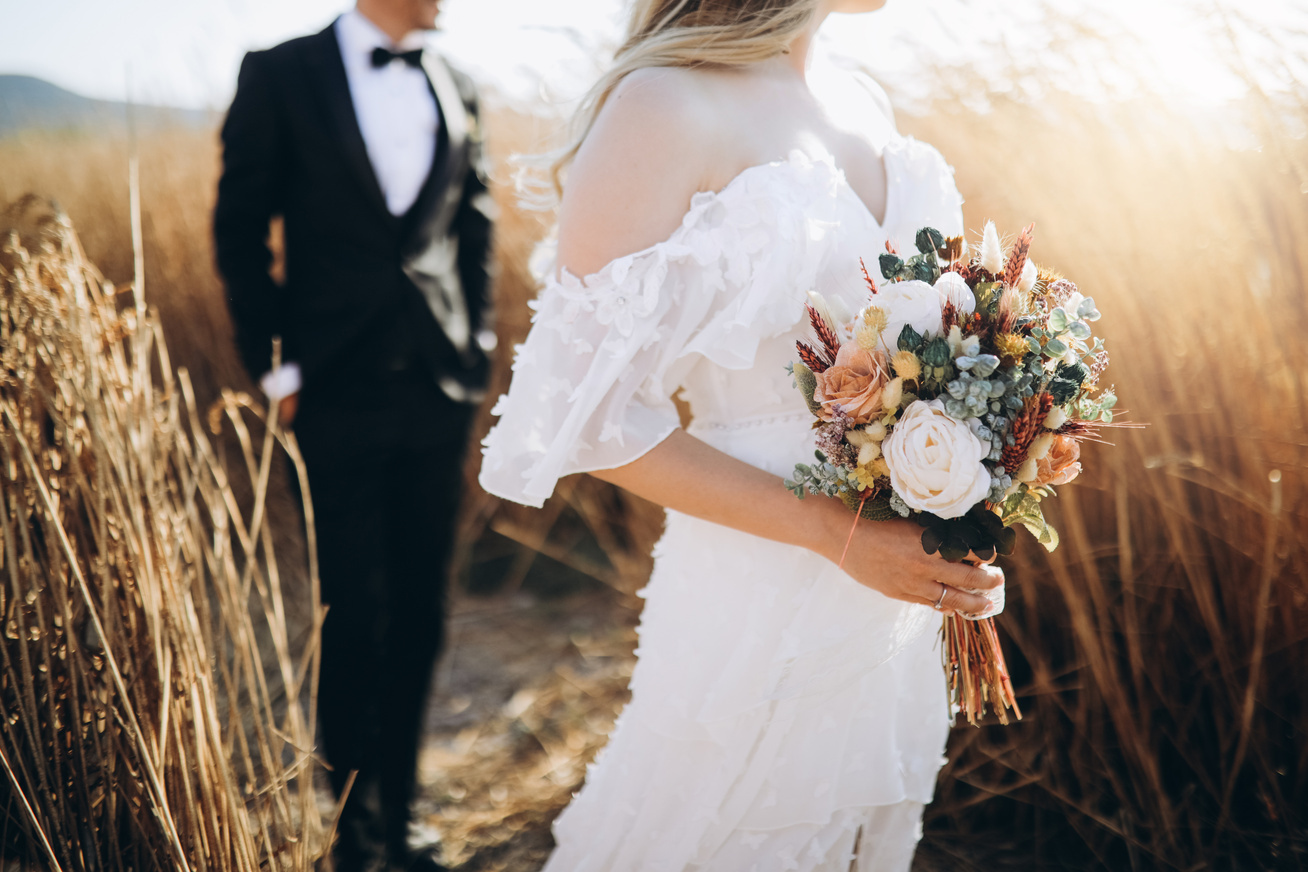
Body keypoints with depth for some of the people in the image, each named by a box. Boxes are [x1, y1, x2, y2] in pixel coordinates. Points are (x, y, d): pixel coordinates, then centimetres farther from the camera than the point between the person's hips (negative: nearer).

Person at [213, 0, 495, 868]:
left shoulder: (457, 89, 10)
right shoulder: (280, 76, -1)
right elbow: (240, 230, -1)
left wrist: (477, 345, 8)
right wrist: (275, 366, -5)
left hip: (439, 395, 4)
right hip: (339, 397, -3)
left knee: (420, 618, 10)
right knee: (356, 620, 4)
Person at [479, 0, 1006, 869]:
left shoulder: (866, 104, 6)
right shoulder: (667, 107, -17)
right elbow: (593, 411, -18)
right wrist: (837, 533, -20)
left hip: (898, 602, 7)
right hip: (764, 600, -7)